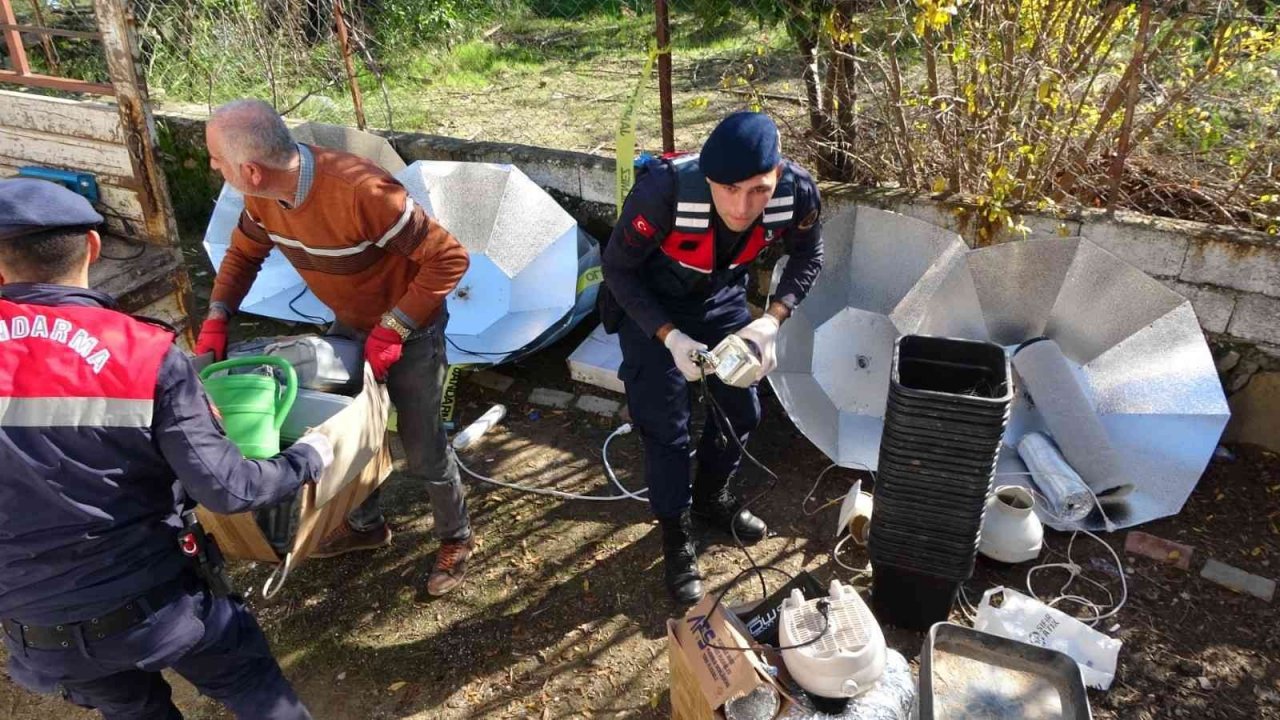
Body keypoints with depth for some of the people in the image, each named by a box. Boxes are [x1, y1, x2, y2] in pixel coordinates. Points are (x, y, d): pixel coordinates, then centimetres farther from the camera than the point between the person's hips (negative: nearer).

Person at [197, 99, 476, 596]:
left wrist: (393, 330, -30)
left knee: (422, 449, 4)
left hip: (409, 329, -7)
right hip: (350, 325, 7)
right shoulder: (264, 195, -14)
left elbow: (449, 258, -33)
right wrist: (216, 319, -7)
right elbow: (243, 253, 7)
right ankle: (366, 525, 45)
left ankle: (456, 539, 31)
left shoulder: (359, 192, -38)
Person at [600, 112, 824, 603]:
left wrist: (772, 319, -21)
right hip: (649, 303, -4)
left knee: (741, 409, 13)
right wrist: (669, 337, -32)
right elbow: (618, 268, -23)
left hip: (721, 297, 4)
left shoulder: (797, 192, -28)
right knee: (665, 427, -3)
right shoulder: (665, 189, -39)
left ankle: (711, 498, 41)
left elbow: (807, 257, -7)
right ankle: (677, 537, 21)